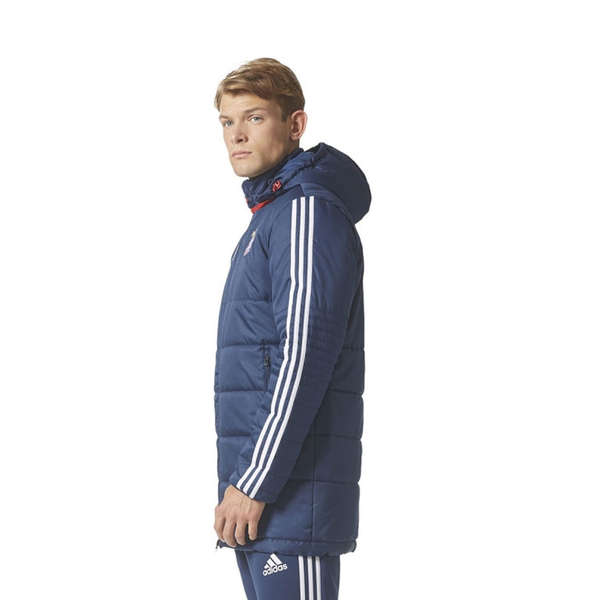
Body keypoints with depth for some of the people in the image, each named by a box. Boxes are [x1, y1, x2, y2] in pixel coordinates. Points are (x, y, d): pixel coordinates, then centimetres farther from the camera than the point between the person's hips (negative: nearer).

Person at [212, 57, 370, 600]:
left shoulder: (309, 211, -11)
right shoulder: (267, 216, 20)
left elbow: (305, 357, -19)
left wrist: (256, 484, -20)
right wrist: (244, 481, 19)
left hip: (293, 490, -10)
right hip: (257, 489, 10)